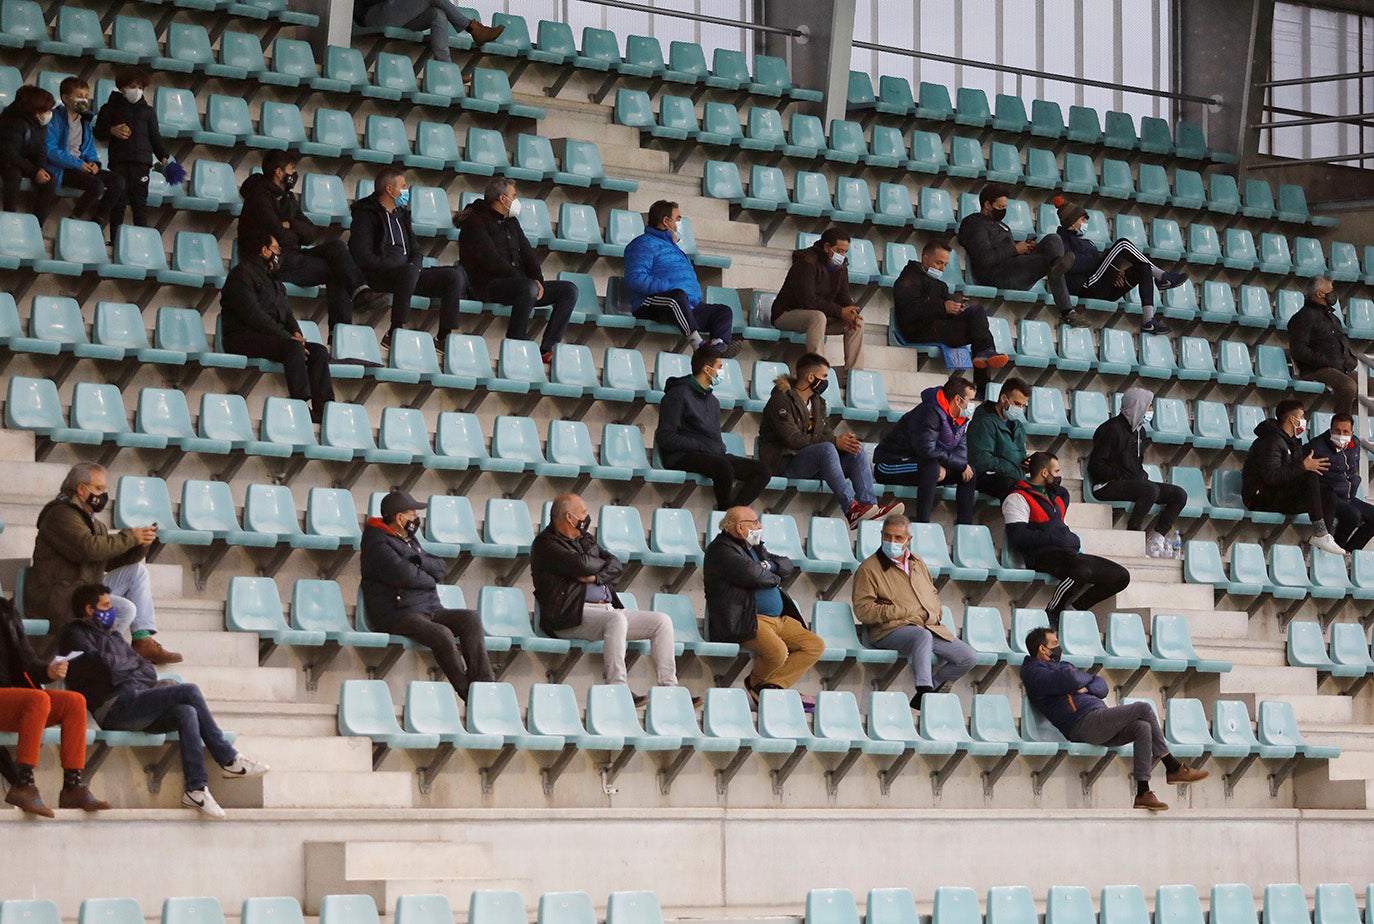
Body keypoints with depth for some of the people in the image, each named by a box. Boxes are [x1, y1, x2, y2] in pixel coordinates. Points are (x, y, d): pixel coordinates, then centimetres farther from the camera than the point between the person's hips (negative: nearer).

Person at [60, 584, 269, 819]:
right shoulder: (75, 634, 6)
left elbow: (147, 670, 23)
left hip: (135, 705, 8)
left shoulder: (113, 636, 31)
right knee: (190, 692, -19)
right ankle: (229, 760, -15)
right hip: (115, 708, -8)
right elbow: (100, 663, -12)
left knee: (186, 714, -20)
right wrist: (131, 663, 7)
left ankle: (195, 789, -24)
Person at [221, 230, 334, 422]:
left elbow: (285, 311, 22)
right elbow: (253, 315, -16)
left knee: (319, 350, -7)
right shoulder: (242, 273, -6)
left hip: (272, 337, 9)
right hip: (243, 338, -9)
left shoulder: (271, 277, 24)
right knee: (293, 347, -32)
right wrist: (288, 338, -19)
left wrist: (295, 332, -1)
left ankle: (323, 407, -20)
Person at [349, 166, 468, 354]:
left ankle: (444, 337, -13)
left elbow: (415, 250, 22)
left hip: (407, 272, 8)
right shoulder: (366, 215, -4)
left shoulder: (401, 214, 22)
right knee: (409, 272, -40)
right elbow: (362, 256, -15)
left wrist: (415, 265, -4)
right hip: (378, 275, -8)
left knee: (455, 276, -8)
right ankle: (395, 332, -38)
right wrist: (404, 267, -18)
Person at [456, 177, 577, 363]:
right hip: (489, 284, -9)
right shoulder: (476, 222, -5)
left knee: (569, 290, -4)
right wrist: (528, 281, -19)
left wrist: (537, 279, -5)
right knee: (529, 288, -39)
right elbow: (491, 260, -16)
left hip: (518, 283, 9)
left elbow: (526, 252, 17)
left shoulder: (511, 222, 22)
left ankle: (546, 348, -14)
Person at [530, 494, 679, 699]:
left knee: (663, 621, -3)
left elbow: (616, 565, 16)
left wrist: (596, 577, -6)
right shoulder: (546, 544, -1)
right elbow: (581, 564, -16)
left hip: (608, 607, 9)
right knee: (617, 619, -37)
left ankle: (668, 688, -10)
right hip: (571, 616, -9)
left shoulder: (585, 539, 26)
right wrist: (603, 564, 6)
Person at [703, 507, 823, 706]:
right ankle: (755, 682, -1)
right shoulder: (721, 550, -6)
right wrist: (775, 577, 1)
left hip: (779, 618, 10)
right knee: (777, 651, -33)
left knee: (816, 646, -3)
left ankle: (772, 685, -10)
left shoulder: (755, 548, 24)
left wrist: (770, 566, -4)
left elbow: (787, 566, 18)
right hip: (744, 621, -10)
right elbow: (753, 575, -20)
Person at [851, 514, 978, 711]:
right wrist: (905, 612, -11)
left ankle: (932, 686, 7)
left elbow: (933, 595, 30)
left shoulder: (917, 562, 23)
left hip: (931, 626, 7)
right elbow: (863, 610, -6)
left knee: (969, 658, -7)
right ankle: (924, 690, -45)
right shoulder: (869, 568, 3)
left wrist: (932, 615, 6)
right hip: (892, 630, -7)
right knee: (923, 636, -40)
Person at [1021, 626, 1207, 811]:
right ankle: (1173, 768, -10)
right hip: (1083, 724, -9)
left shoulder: (1060, 665, 31)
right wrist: (1086, 677, 5)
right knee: (1144, 708, -15)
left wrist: (1086, 688, 0)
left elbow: (1102, 686, 23)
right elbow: (1071, 679, -19)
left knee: (1143, 728, -13)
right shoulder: (1034, 673, 0)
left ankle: (1143, 793, -16)